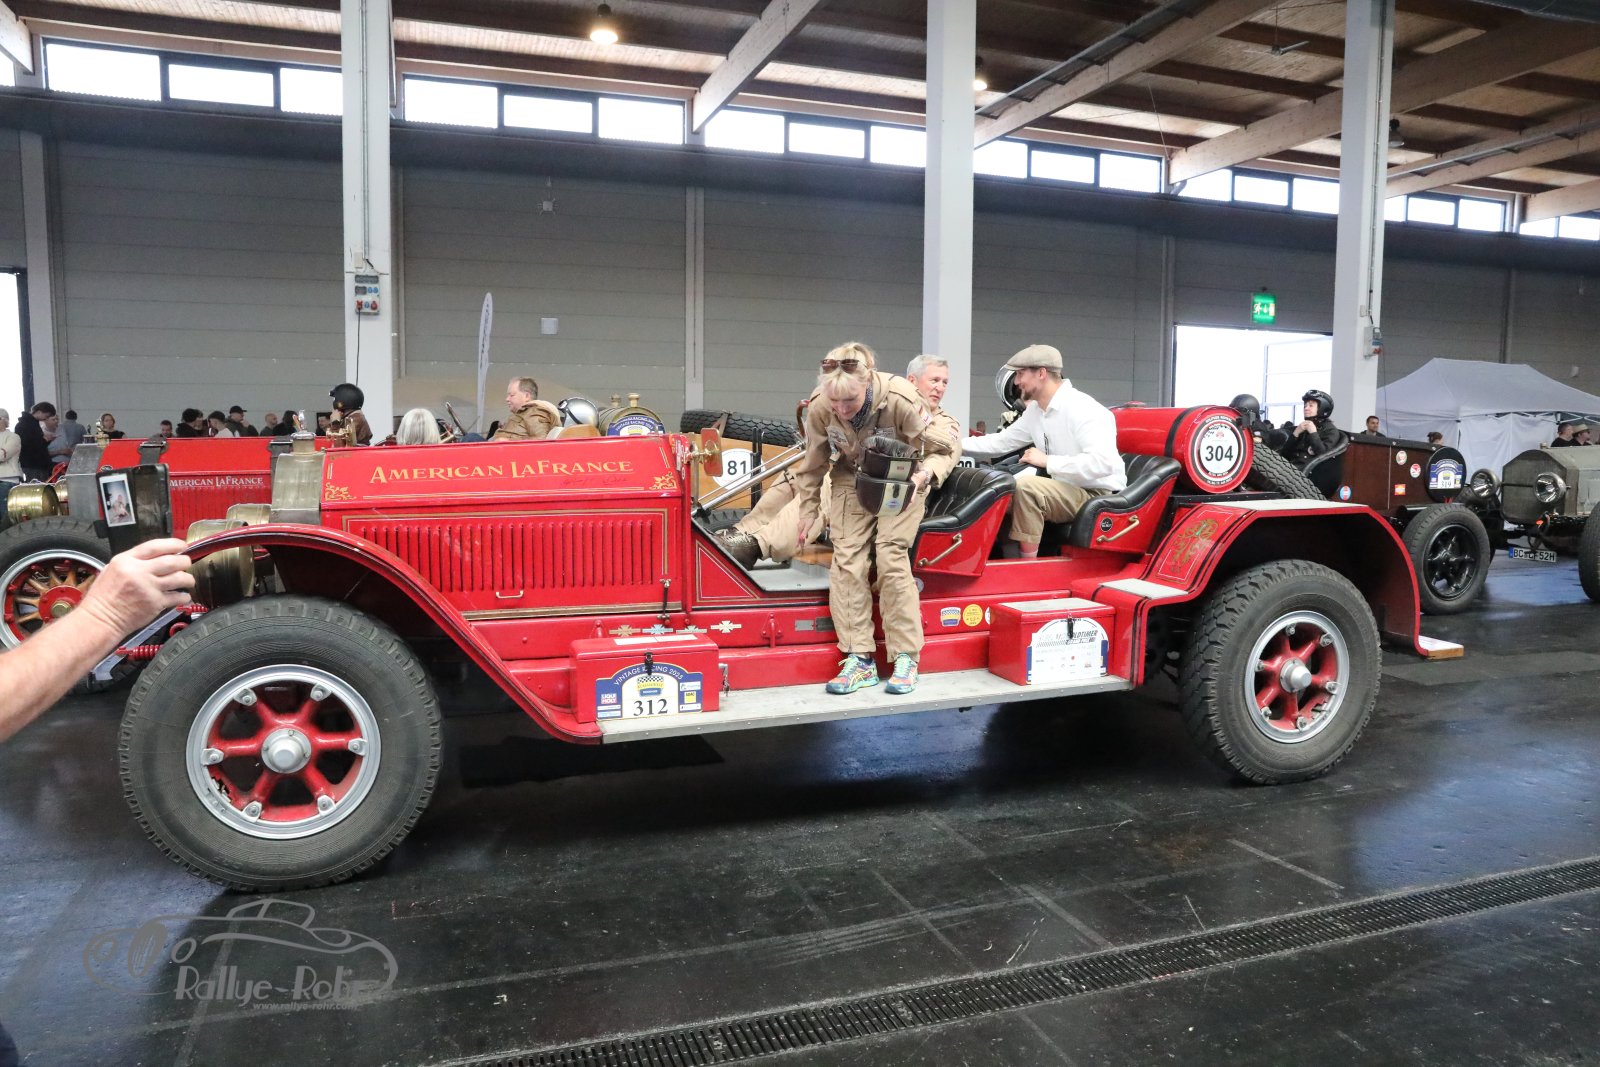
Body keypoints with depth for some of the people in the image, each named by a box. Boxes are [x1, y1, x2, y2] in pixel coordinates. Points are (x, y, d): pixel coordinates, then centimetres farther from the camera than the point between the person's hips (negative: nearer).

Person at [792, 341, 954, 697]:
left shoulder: (900, 400, -31)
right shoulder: (820, 410, -22)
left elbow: (940, 449, -16)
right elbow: (814, 465, -3)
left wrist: (923, 475, -32)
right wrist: (808, 509, 5)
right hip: (852, 480, 3)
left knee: (891, 557, -16)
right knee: (847, 559, -10)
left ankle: (906, 658, -5)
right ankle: (859, 659, -5)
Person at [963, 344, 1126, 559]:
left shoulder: (1083, 410, -19)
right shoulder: (1035, 411, 8)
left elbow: (1103, 462, -31)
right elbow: (999, 442, 17)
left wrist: (1047, 461, -24)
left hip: (1099, 496, -9)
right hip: (1068, 493, 9)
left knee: (1025, 487, -29)